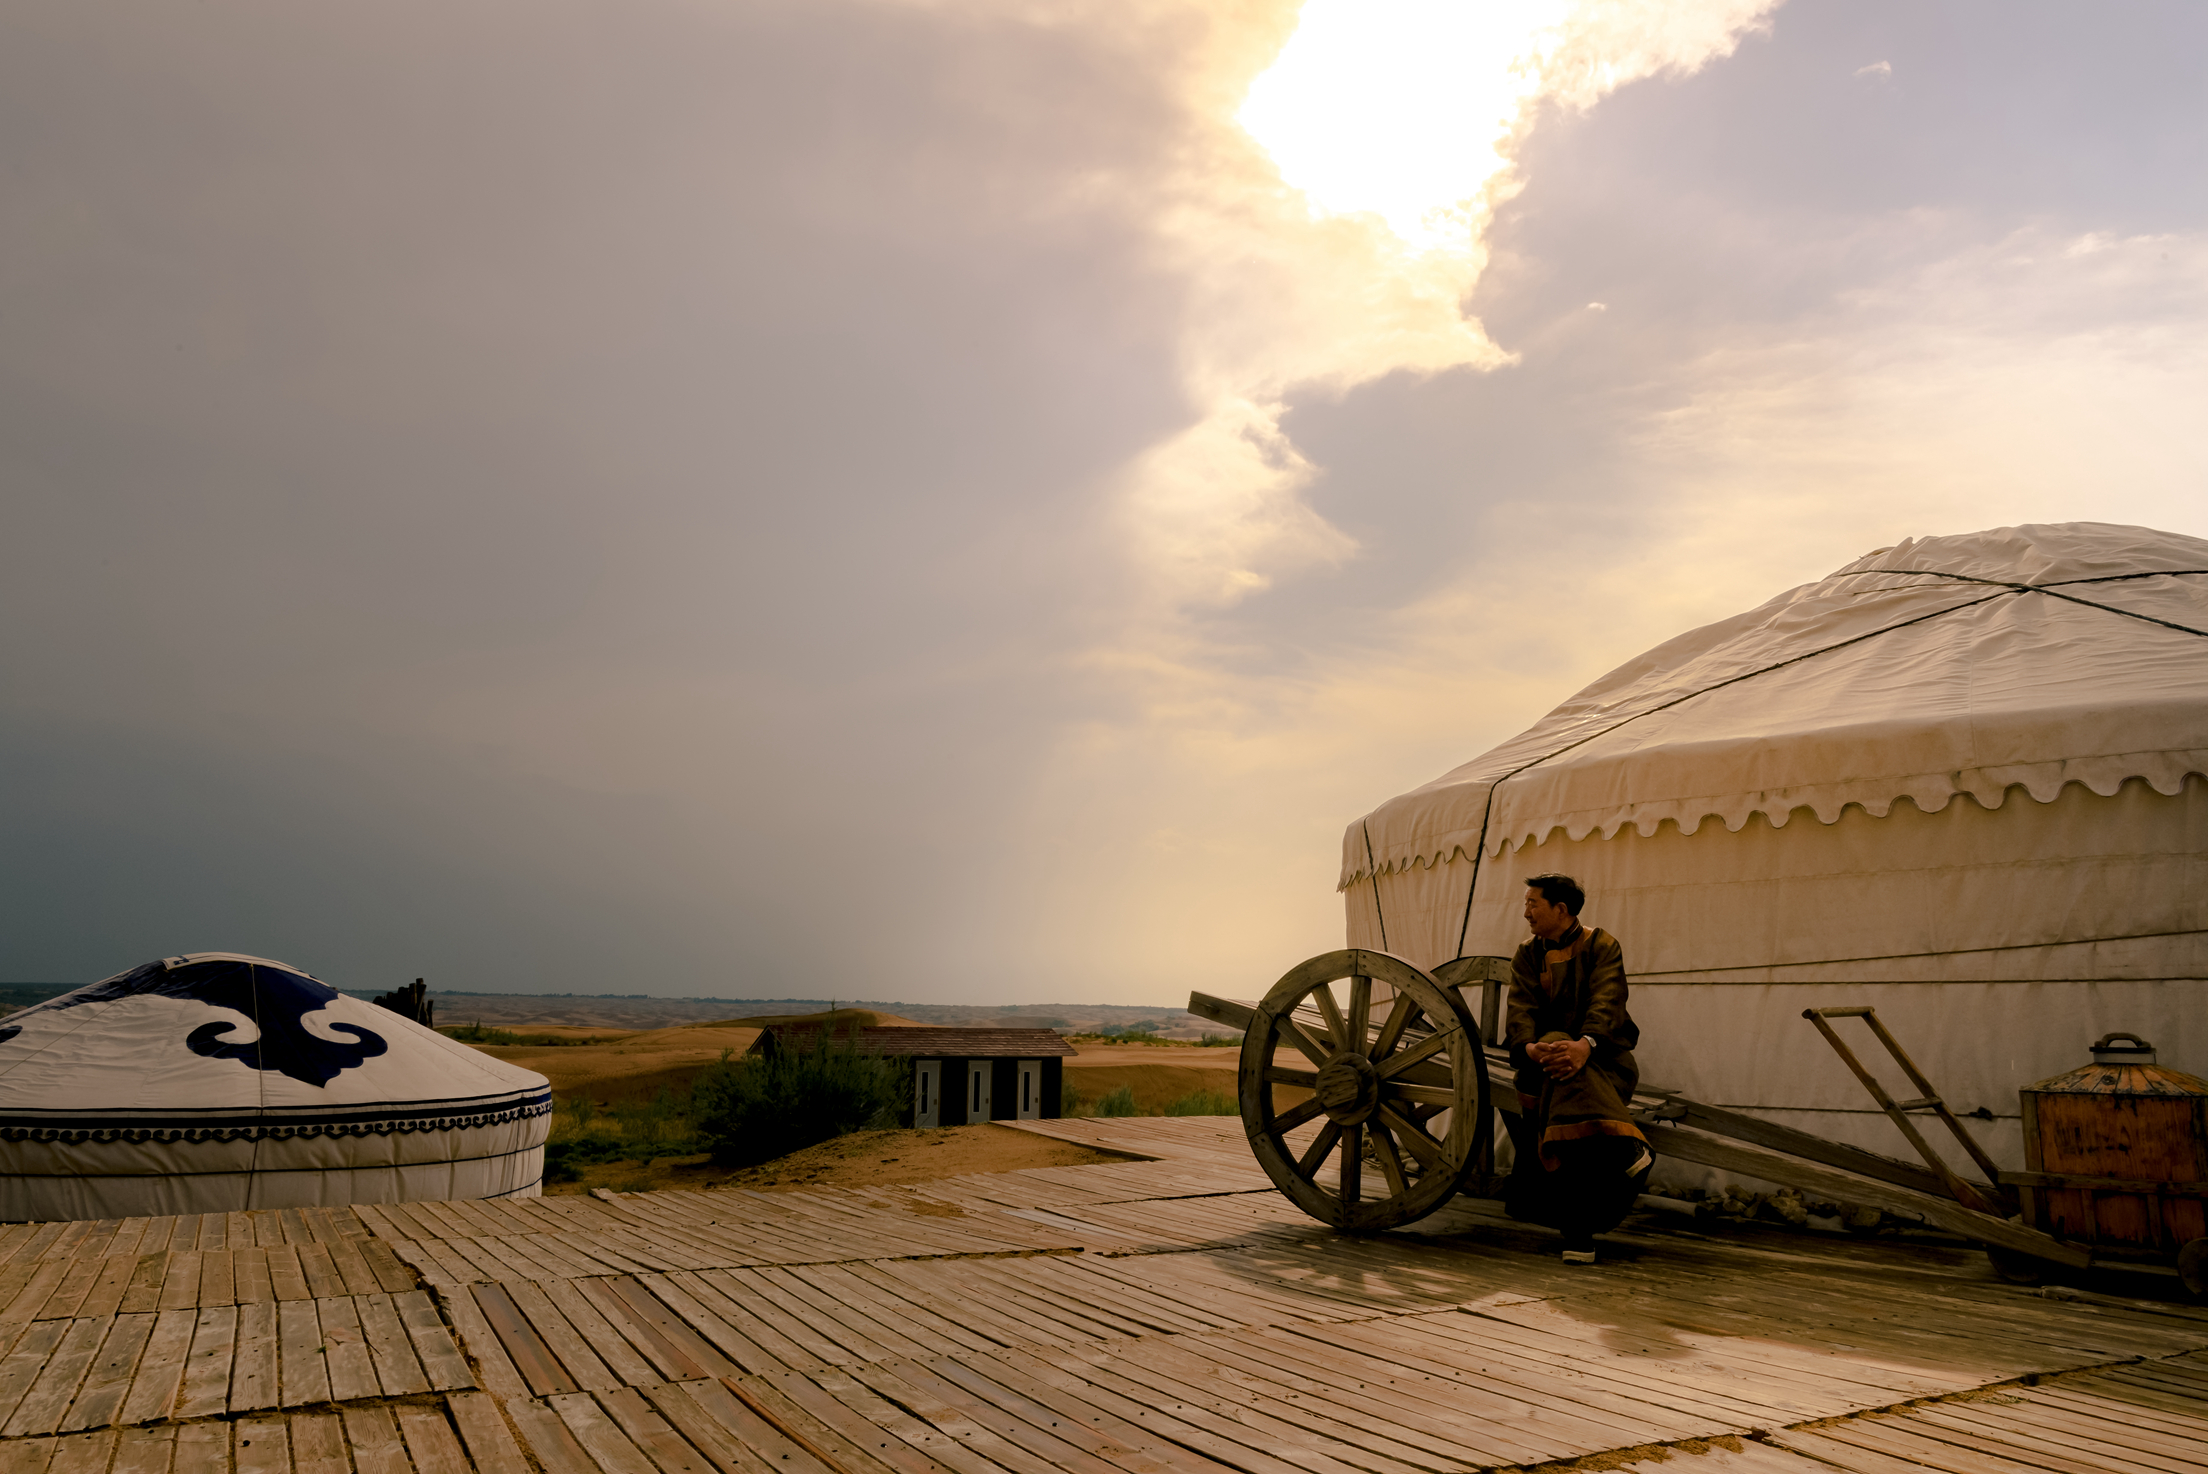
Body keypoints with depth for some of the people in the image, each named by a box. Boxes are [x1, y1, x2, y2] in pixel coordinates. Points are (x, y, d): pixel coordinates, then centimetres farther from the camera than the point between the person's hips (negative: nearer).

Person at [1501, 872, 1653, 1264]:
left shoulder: (1602, 946, 3)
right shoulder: (1527, 957, 13)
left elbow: (1606, 1003, -14)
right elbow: (1520, 1011, -2)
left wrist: (1585, 1044, -33)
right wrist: (1529, 1048, -24)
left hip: (1602, 1056, -3)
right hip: (1546, 1054, 3)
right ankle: (1624, 1148, -35)